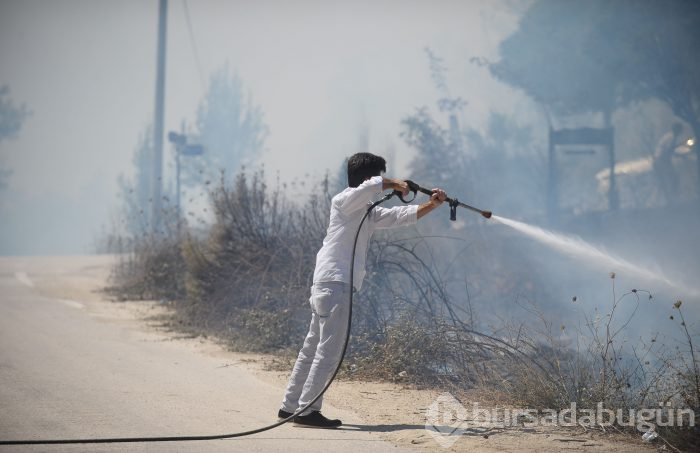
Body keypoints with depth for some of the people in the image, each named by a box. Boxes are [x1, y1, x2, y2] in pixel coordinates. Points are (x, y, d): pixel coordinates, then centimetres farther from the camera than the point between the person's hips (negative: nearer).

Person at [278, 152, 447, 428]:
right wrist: (396, 185, -12)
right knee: (330, 351, -10)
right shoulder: (345, 201, -6)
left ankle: (291, 406, 17)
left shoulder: (370, 213, 23)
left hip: (327, 287, 10)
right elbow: (373, 186, -27)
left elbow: (405, 216, 22)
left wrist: (432, 205, 10)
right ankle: (307, 410, -10)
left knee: (313, 348, 12)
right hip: (333, 283, -10)